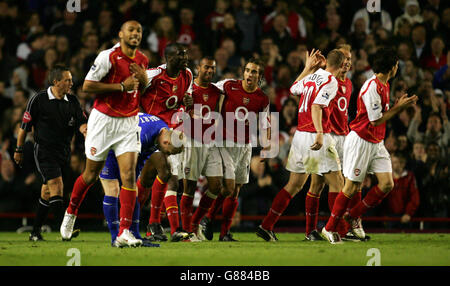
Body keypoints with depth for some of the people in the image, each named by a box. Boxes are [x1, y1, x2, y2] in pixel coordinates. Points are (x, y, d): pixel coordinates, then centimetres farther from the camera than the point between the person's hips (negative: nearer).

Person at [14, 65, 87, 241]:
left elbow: (81, 121, 1)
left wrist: (84, 129, -23)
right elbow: (25, 125, 0)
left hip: (64, 152, 5)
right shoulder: (38, 100, -8)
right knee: (56, 186, -19)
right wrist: (19, 150, 4)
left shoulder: (72, 101, 6)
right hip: (44, 150, -5)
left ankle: (35, 232, 20)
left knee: (47, 192, 11)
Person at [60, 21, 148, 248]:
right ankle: (71, 213, 35)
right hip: (103, 120, -4)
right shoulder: (109, 57, -13)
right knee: (91, 175, 8)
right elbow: (87, 86, -17)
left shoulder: (142, 60, 8)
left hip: (129, 123, 4)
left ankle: (124, 233, -13)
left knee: (129, 174, -11)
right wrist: (122, 86, -19)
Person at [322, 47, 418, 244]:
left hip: (376, 143, 9)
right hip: (360, 141, -9)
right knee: (351, 187, -3)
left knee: (387, 184, -1)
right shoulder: (371, 88, -21)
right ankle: (329, 228, 10)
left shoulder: (384, 85, 9)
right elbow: (376, 121, -20)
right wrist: (398, 107, -14)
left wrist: (400, 106, 1)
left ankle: (354, 215, 14)